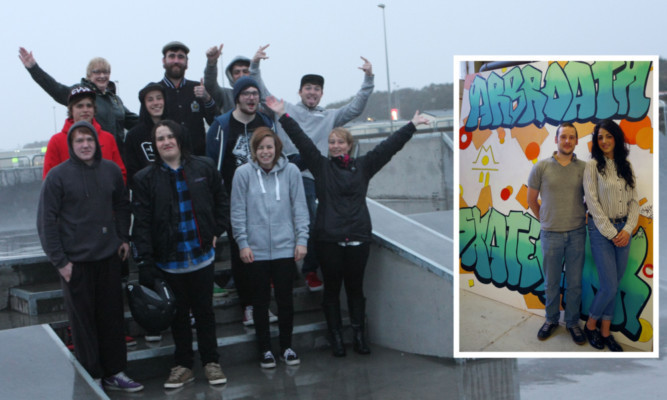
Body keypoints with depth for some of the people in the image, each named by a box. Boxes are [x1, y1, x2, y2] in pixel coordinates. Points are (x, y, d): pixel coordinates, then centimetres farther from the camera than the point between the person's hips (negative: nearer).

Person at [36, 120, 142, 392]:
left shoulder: (111, 171, 3)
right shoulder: (58, 176, -9)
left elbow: (122, 206, 16)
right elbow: (46, 221, -7)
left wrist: (123, 237, 5)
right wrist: (59, 260, -9)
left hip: (109, 257, 4)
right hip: (75, 260, -4)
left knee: (113, 316, 10)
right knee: (83, 320, 5)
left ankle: (114, 372, 23)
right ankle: (92, 378, 17)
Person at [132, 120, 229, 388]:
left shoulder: (204, 168, 1)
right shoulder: (145, 178, -4)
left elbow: (222, 202, 13)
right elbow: (142, 222, -7)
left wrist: (217, 231, 4)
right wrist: (144, 260, -12)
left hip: (202, 256, 1)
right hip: (169, 261, -1)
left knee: (204, 310, 11)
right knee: (179, 313, 11)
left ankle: (211, 362, 25)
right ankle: (183, 366, 25)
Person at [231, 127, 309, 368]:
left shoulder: (291, 171, -1)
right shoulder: (243, 173, -4)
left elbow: (299, 208, 3)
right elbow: (238, 212, -1)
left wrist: (302, 239, -2)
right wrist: (243, 243, -4)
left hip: (285, 248, 1)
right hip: (256, 250, 0)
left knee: (285, 299, 9)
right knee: (260, 301, 10)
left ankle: (286, 347, 25)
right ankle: (264, 349, 24)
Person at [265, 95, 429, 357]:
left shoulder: (363, 166, 8)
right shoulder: (321, 166, 5)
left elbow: (389, 146, 8)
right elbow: (302, 140, -2)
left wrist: (412, 125, 8)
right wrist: (282, 116, -8)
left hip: (358, 237, 1)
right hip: (328, 239, -1)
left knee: (355, 288, 9)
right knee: (332, 289, 6)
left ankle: (360, 337, 17)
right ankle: (336, 339, 14)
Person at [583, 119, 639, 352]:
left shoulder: (626, 166, 8)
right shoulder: (593, 166, -6)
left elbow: (633, 200, 7)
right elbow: (593, 203, -10)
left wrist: (628, 229, -7)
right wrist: (611, 233, -12)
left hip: (623, 230, 5)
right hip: (601, 229, -5)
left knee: (614, 286, 8)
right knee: (609, 287, -6)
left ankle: (606, 332, 20)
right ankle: (590, 325, 16)